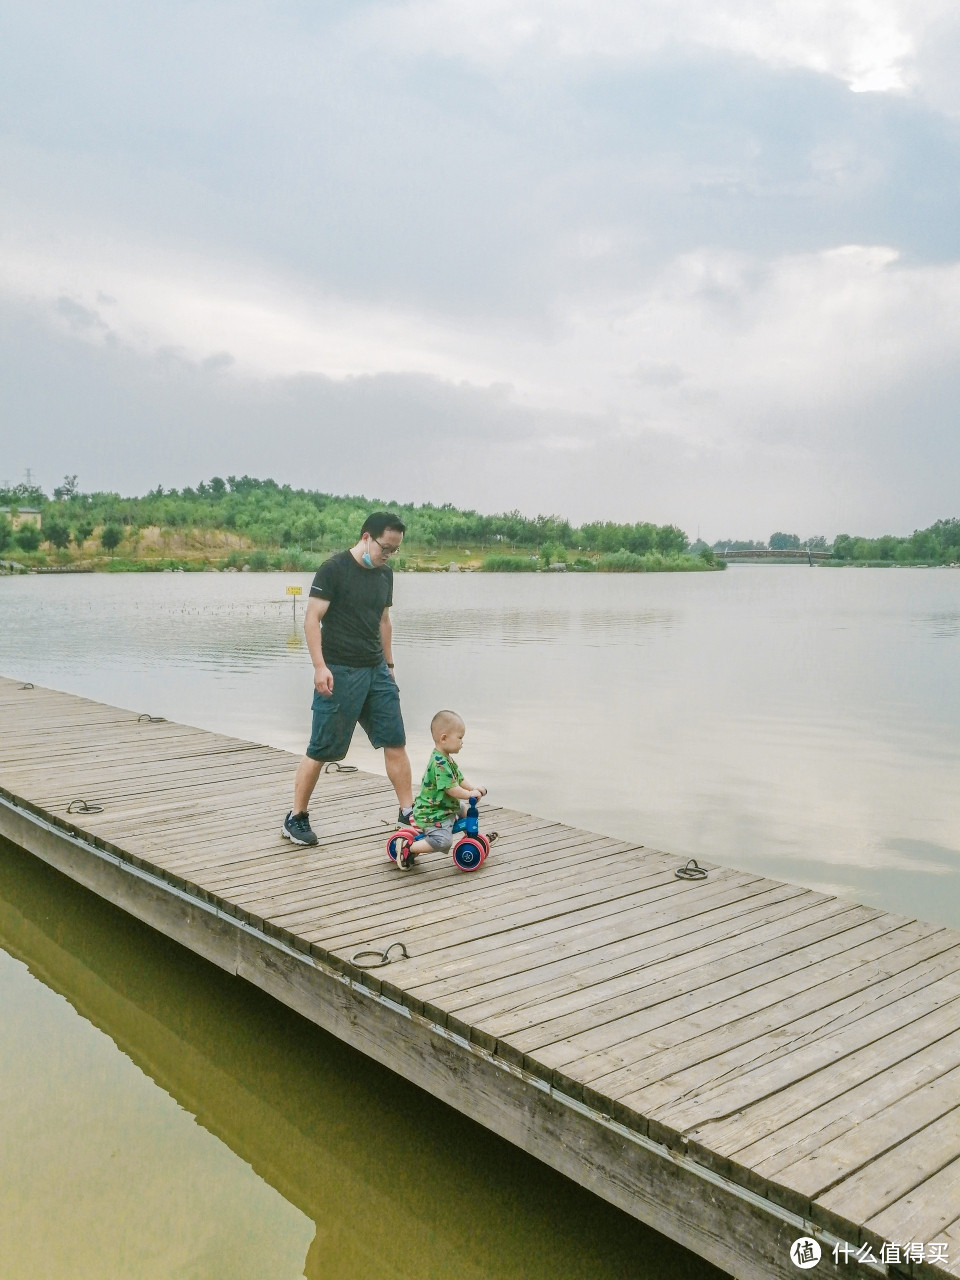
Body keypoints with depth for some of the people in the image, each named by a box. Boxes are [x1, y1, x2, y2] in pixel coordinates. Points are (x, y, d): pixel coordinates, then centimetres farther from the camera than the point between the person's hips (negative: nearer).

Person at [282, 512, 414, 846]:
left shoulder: (385, 573, 11)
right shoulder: (334, 568, -10)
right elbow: (312, 618, -13)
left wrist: (388, 664, 19)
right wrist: (320, 666, -20)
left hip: (376, 671, 7)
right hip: (339, 673, -7)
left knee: (395, 742, 4)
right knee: (322, 750, -1)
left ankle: (408, 812, 14)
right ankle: (296, 818, 14)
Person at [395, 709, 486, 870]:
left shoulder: (447, 760, 9)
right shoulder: (440, 763, -25)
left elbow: (459, 779, 16)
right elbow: (450, 788, -27)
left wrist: (474, 787, 3)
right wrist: (469, 794, -18)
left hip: (447, 807, 11)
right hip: (432, 813, -11)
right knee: (443, 842, -25)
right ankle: (407, 849, -14)